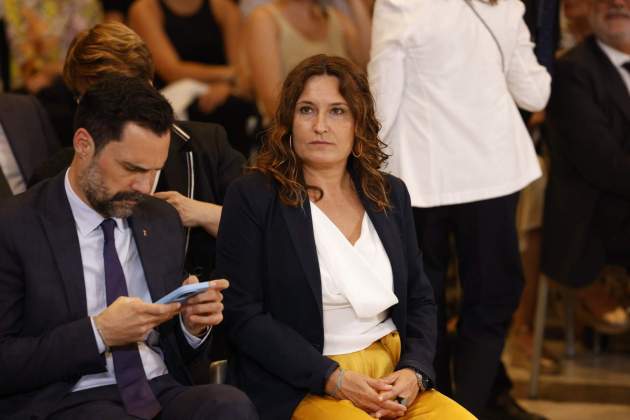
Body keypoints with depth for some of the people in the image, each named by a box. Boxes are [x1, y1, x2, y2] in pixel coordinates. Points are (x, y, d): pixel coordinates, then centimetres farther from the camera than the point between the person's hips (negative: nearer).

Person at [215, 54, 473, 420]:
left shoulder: (390, 195, 13)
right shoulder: (253, 198, -2)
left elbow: (420, 298, 16)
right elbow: (243, 315, -6)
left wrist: (414, 372, -3)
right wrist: (333, 379, -14)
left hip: (394, 380, 5)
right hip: (298, 388, -5)